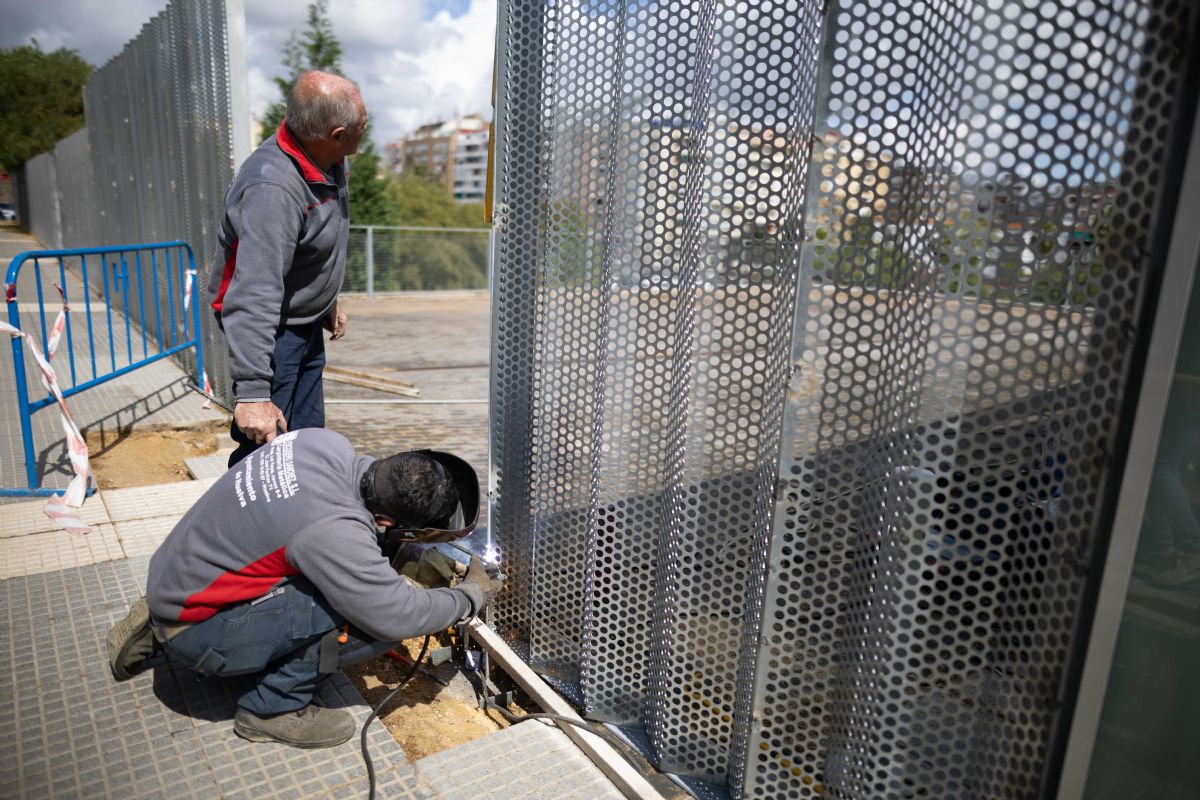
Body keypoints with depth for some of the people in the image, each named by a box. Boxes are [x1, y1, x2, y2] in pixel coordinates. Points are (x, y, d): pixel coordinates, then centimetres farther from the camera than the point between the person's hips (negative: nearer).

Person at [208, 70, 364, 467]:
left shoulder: (327, 162, -3)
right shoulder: (272, 188, -32)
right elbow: (254, 298, -37)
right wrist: (252, 391, -40)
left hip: (307, 323, 9)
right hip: (270, 329, -9)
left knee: (307, 439, 19)